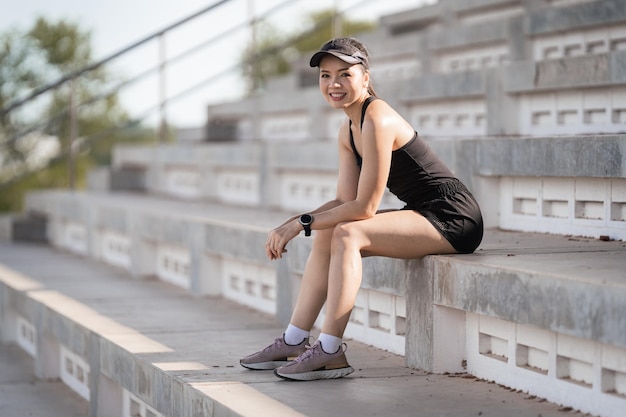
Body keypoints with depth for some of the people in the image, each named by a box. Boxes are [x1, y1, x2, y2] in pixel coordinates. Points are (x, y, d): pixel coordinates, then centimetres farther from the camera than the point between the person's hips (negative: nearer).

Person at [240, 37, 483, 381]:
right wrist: (291, 224, -5)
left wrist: (301, 223, -14)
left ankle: (330, 351, -21)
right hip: (425, 217, 10)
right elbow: (344, 201, 8)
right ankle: (294, 342, 7)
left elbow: (364, 208, -20)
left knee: (347, 235, -23)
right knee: (326, 235, 5)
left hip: (452, 220, -10)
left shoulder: (376, 121, -21)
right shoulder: (348, 131, 9)